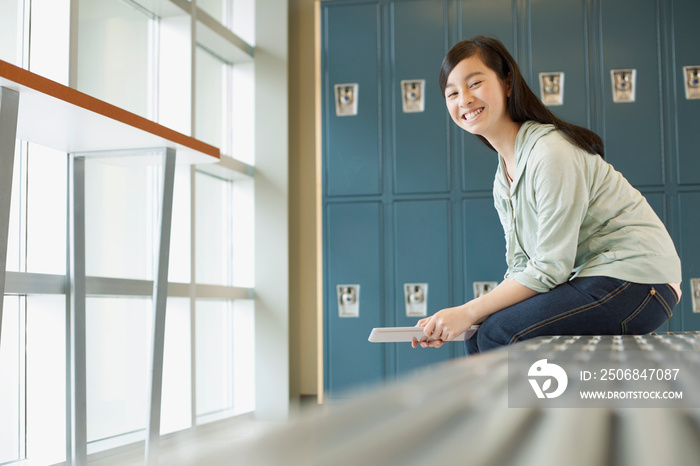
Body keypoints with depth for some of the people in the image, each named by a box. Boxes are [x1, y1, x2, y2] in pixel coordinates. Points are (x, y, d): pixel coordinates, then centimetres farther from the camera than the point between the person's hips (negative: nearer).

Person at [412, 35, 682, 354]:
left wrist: (468, 312, -18)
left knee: (497, 334, -19)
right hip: (588, 280, 9)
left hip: (638, 281, -9)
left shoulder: (551, 153, -18)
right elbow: (521, 268, 9)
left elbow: (551, 268, -19)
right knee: (477, 335, 1)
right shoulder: (503, 182, 11)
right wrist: (455, 318, -4)